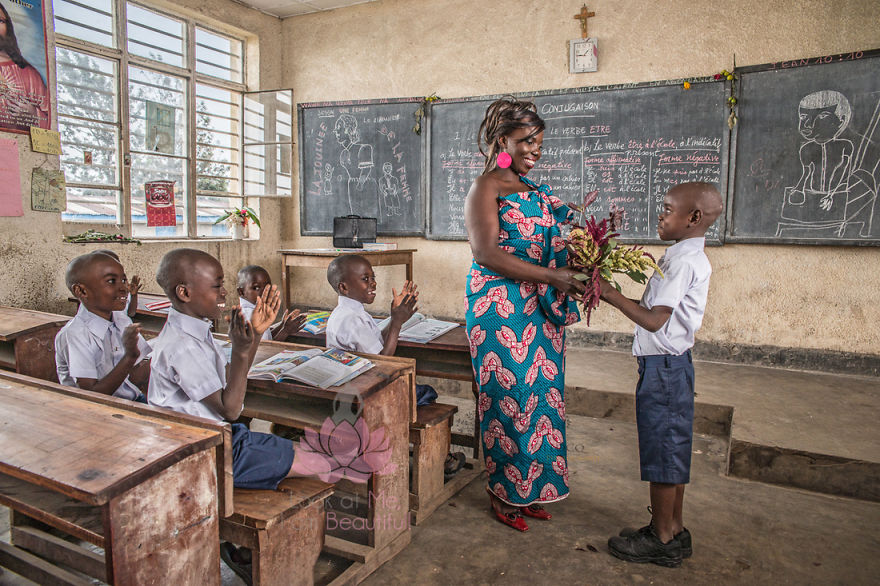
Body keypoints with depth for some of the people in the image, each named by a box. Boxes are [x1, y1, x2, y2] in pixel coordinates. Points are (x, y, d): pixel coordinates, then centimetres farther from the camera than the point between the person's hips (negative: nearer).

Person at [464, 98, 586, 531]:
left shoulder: (534, 191, 17)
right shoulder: (486, 188, -7)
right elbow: (486, 253, -18)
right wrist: (552, 276, -20)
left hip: (540, 309, 8)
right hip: (501, 308, -8)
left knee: (540, 393, 10)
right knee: (509, 396, 0)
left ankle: (529, 488, 26)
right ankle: (504, 493, 18)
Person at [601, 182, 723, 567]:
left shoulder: (684, 262, -19)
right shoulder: (690, 258, 12)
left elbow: (654, 320, -23)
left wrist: (612, 295, -18)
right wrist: (616, 296, 10)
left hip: (663, 366, -10)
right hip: (670, 364, 10)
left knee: (663, 451, 2)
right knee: (673, 450, 17)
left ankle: (662, 539, 17)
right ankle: (674, 530, 31)